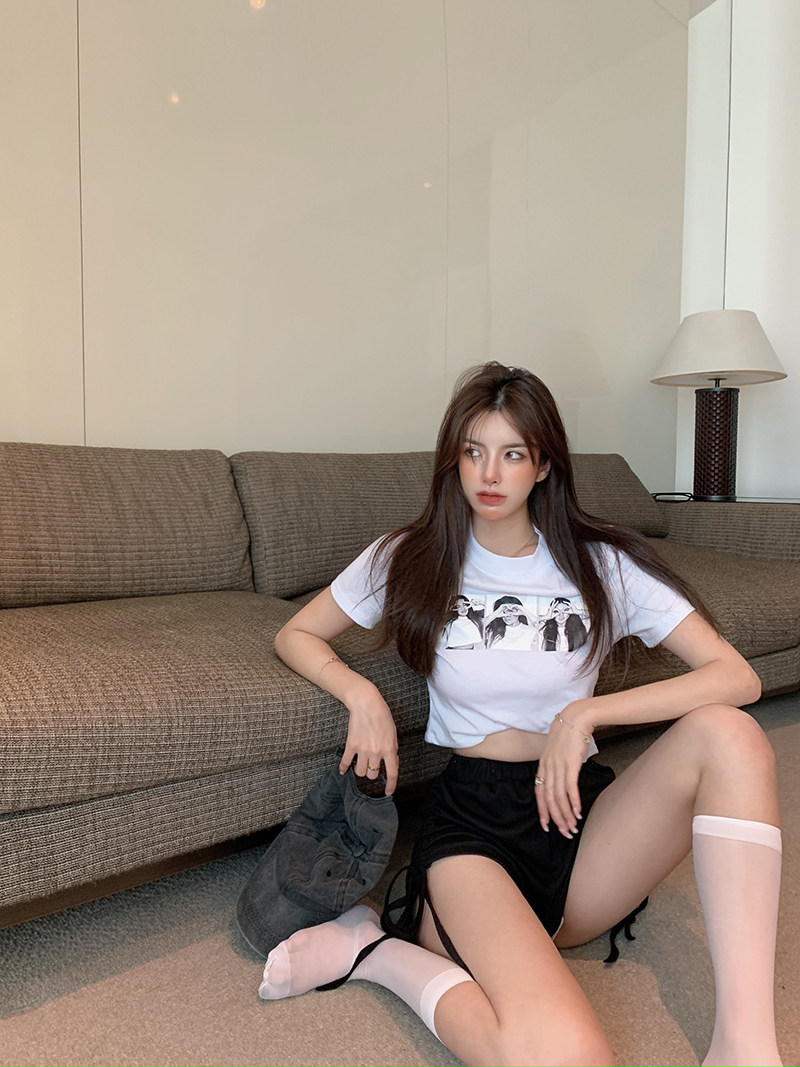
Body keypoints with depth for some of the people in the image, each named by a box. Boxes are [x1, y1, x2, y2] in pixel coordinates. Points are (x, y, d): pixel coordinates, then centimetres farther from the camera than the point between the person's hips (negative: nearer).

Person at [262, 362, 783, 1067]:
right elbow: (296, 636, 13)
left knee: (725, 732, -26)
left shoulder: (602, 566, 2)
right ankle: (370, 947, -7)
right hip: (471, 818, -3)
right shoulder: (409, 560, 2)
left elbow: (737, 677, -5)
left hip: (580, 806, 3)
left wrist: (586, 714, -17)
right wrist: (362, 695, -8)